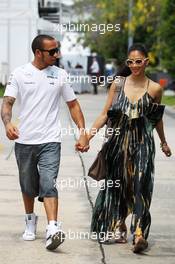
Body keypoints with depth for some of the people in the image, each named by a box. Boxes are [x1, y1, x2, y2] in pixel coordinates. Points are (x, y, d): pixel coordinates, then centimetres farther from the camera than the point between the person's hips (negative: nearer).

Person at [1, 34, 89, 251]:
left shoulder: (60, 75, 4)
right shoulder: (20, 74, 0)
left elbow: (73, 105, 11)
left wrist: (82, 133, 2)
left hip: (50, 141, -1)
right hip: (24, 141, 1)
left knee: (49, 185, -15)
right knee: (28, 186, 15)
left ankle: (53, 229, -26)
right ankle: (30, 222, 37)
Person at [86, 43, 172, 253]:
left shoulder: (154, 89, 2)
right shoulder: (118, 84, 3)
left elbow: (157, 118, 17)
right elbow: (105, 114, 5)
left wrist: (163, 142, 27)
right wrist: (90, 133, -7)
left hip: (142, 144, -2)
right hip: (118, 142, 2)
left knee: (140, 187, -12)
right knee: (116, 185, 9)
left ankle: (139, 233, -19)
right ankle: (117, 228, 25)